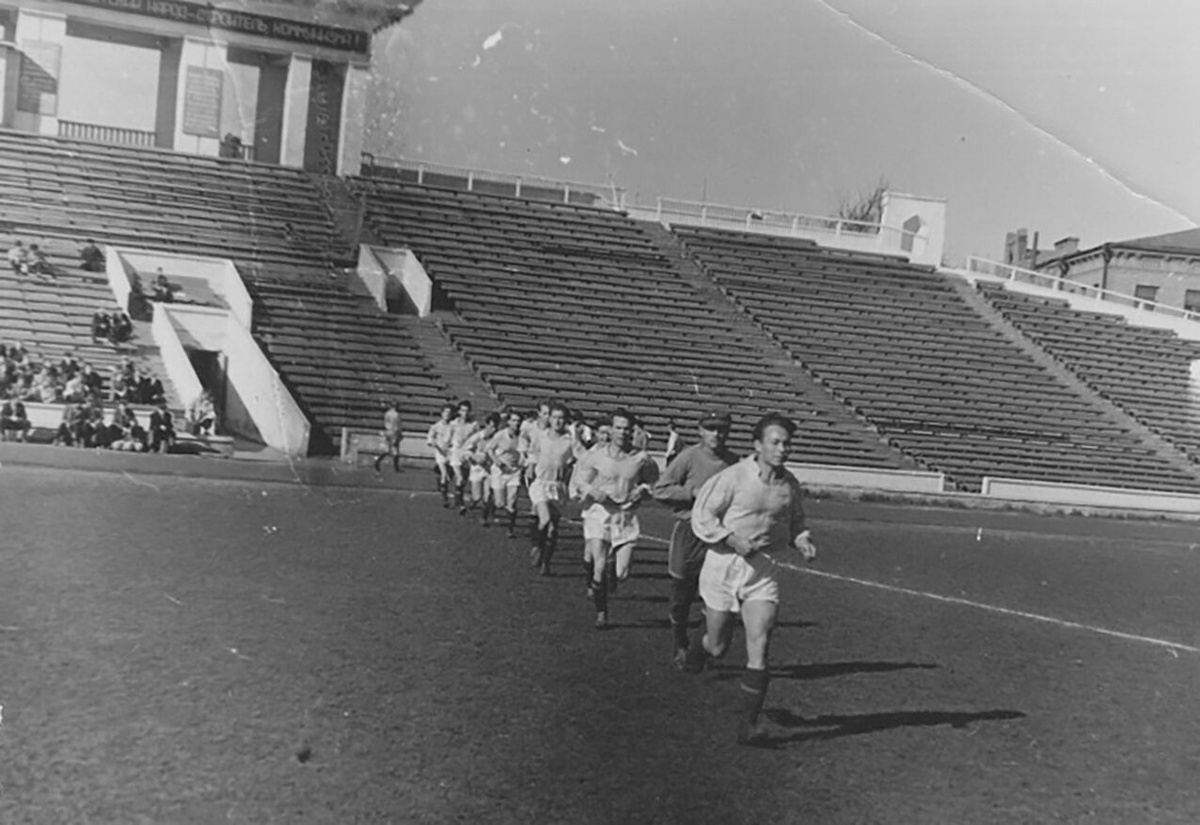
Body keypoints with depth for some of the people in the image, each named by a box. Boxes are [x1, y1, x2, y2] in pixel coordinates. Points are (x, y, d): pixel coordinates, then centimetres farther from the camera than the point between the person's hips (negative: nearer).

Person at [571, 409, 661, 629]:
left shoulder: (642, 458, 0)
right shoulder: (596, 456, -2)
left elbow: (654, 481, 17)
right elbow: (578, 481, 6)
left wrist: (643, 489, -4)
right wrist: (592, 491, -14)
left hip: (626, 516, 1)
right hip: (599, 513, -1)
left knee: (622, 574, -4)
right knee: (600, 567, -10)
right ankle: (601, 612, 14)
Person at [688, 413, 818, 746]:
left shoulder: (790, 485, 3)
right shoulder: (733, 477, -12)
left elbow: (795, 521, 20)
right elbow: (701, 515, -8)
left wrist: (802, 541, -1)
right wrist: (733, 540, -20)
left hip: (762, 569, 3)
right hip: (723, 565, -2)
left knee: (759, 646, -10)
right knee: (718, 646, 8)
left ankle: (748, 724, -1)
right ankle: (700, 646, 47)